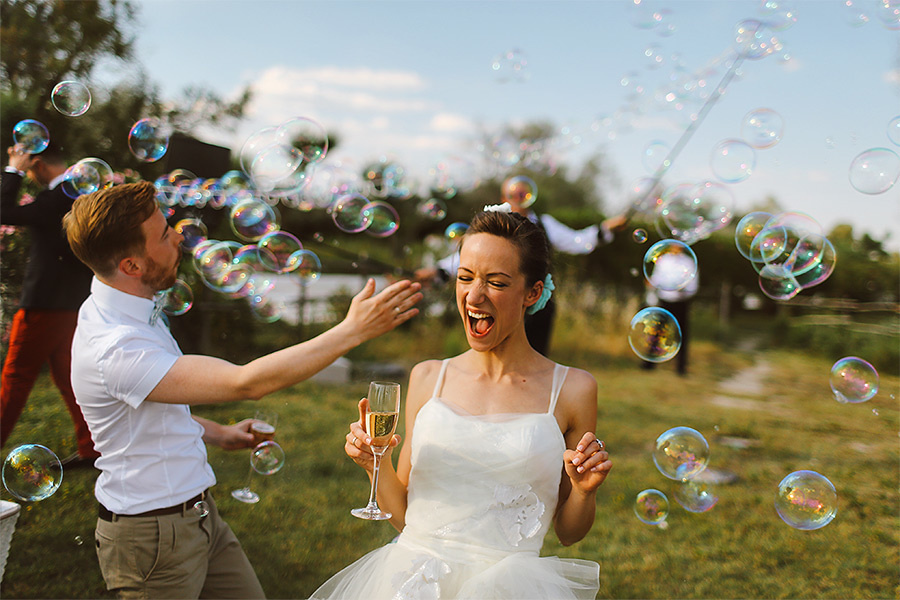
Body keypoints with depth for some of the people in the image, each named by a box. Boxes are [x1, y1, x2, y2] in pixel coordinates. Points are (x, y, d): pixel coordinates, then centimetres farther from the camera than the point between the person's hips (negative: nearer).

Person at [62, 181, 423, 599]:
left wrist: (218, 434, 8)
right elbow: (246, 383, -35)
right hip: (154, 539, -8)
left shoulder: (132, 313, 3)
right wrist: (353, 330, -33)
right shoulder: (114, 350, -29)